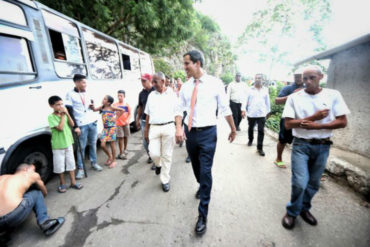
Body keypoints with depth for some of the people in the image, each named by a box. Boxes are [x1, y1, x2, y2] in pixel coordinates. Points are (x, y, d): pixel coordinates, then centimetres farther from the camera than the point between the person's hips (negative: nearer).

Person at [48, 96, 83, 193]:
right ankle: (62, 183, 25)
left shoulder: (64, 114, 5)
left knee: (71, 163, 12)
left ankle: (73, 182, 23)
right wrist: (63, 115, -18)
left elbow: (72, 124, -4)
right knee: (60, 166, 7)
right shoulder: (51, 117, -12)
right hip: (58, 146, -5)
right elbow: (60, 128, -23)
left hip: (68, 143, 5)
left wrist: (67, 113, -13)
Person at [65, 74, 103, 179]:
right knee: (81, 147, 1)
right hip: (81, 125, -5)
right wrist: (75, 126, -14)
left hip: (92, 122, 5)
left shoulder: (86, 93, 9)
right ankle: (80, 168, 13)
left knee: (93, 144, 13)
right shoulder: (70, 94, -7)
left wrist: (92, 104, 2)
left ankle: (94, 163, 27)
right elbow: (70, 111, -10)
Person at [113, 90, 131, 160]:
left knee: (126, 137, 11)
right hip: (118, 124, -2)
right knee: (120, 137, -4)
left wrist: (128, 120, -10)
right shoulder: (115, 105, -1)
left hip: (126, 123, 2)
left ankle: (125, 150, 32)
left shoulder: (127, 105, 3)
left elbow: (129, 114, 5)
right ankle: (121, 153, 1)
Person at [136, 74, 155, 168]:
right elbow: (140, 107, 18)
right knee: (145, 141, 11)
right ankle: (150, 156, 34)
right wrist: (138, 119, 18)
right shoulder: (142, 93, 11)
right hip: (144, 120, 5)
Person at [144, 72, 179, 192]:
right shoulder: (151, 95, 10)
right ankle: (158, 164, 35)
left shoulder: (172, 94, 2)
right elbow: (148, 115, 11)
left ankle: (165, 180, 22)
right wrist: (146, 131, 10)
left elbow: (177, 113, 2)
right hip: (154, 128, 2)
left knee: (166, 155, 5)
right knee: (154, 153, -2)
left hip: (168, 127, -2)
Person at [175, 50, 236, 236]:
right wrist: (179, 128, -9)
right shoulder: (185, 86, 4)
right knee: (196, 168, 22)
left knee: (205, 172, -2)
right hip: (190, 132, 5)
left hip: (207, 132, -4)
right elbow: (180, 108, 6)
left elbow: (225, 109, -2)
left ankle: (203, 215, 16)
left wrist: (233, 129, 6)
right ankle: (202, 186, 54)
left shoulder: (215, 83, -7)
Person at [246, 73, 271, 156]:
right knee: (251, 128, 17)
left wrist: (268, 112, 14)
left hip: (262, 114, 0)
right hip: (251, 114, 0)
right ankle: (250, 140, 42)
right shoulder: (250, 89, 1)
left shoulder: (265, 90, 6)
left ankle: (260, 148, 4)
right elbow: (246, 100, 0)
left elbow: (267, 101, 12)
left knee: (261, 131, -3)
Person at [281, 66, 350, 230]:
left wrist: (316, 126, -16)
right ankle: (292, 212, 17)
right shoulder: (294, 97, -4)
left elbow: (342, 122, -2)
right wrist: (313, 117, -17)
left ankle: (304, 208, 37)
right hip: (301, 145, -2)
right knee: (300, 183, -7)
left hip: (323, 146, 3)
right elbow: (288, 124, -9)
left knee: (314, 184, 14)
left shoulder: (333, 95, 1)